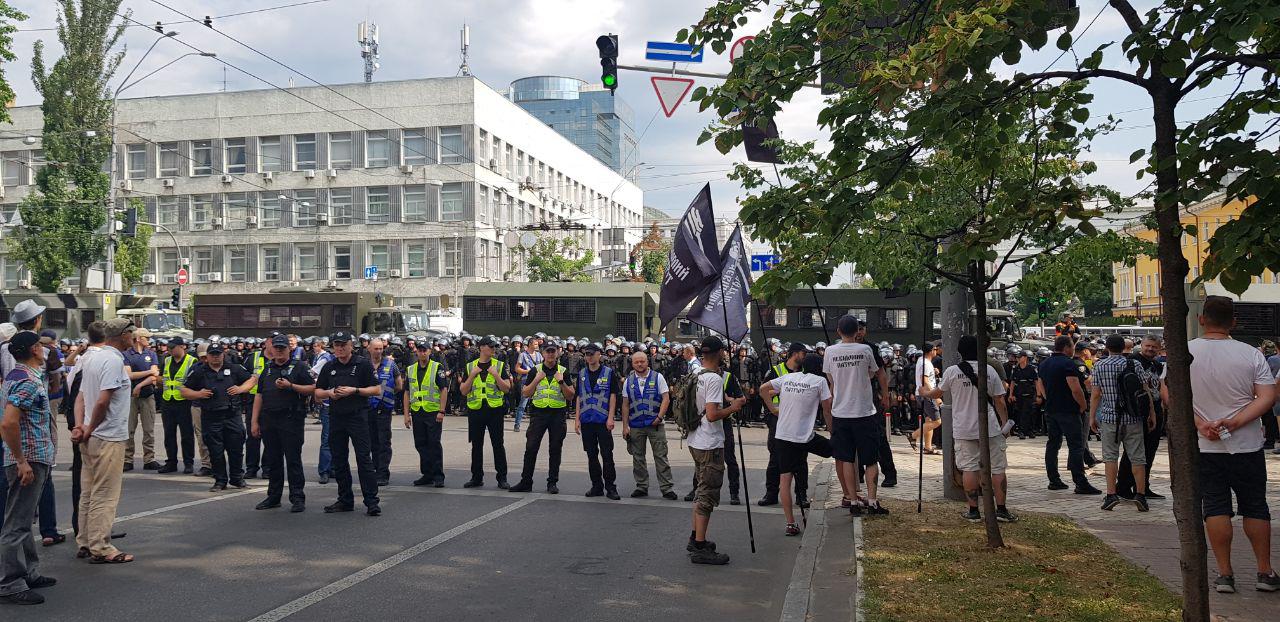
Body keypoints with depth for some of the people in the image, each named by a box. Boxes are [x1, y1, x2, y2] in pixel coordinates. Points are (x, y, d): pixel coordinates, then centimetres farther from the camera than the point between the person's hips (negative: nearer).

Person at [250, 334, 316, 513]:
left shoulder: (298, 367, 1)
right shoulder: (267, 370, 17)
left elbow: (312, 388, -6)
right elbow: (259, 396, 17)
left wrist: (291, 386, -17)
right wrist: (254, 421, 11)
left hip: (291, 419, -5)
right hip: (269, 421, 6)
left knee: (293, 459, -4)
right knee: (272, 461, 11)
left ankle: (297, 498, 1)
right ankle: (273, 496, 20)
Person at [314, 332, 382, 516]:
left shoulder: (363, 364, -2)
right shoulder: (329, 367, 12)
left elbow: (377, 390, -4)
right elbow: (317, 392, 17)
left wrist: (354, 390, -14)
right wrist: (329, 393, -5)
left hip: (358, 416, -5)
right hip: (336, 417, 5)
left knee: (364, 459, -8)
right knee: (339, 460, 10)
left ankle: (372, 502, -8)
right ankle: (345, 500, 21)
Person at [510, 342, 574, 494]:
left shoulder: (564, 372, 6)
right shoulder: (535, 371, 7)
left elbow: (570, 396, 2)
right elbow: (525, 394, 3)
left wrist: (561, 382, -12)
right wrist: (536, 380, -9)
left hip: (558, 414, 0)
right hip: (538, 413, 0)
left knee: (555, 449, 4)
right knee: (531, 447, -3)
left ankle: (553, 482, 13)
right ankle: (526, 482, 5)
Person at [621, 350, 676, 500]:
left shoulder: (657, 377, 0)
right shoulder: (628, 381, 7)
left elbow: (666, 399, -3)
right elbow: (625, 405, 8)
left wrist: (659, 417, -13)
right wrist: (625, 426, 3)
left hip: (655, 424, -3)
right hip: (635, 425, 3)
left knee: (661, 457, -3)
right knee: (638, 458, 9)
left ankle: (666, 488, 2)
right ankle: (641, 487, 20)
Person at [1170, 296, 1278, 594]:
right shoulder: (1251, 354, -7)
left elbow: (1167, 393, -9)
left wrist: (1199, 424, -12)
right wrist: (1235, 422, -16)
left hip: (1205, 447, 0)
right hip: (1247, 445, 0)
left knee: (1215, 508, 5)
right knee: (1255, 507, 13)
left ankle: (1225, 574, 8)